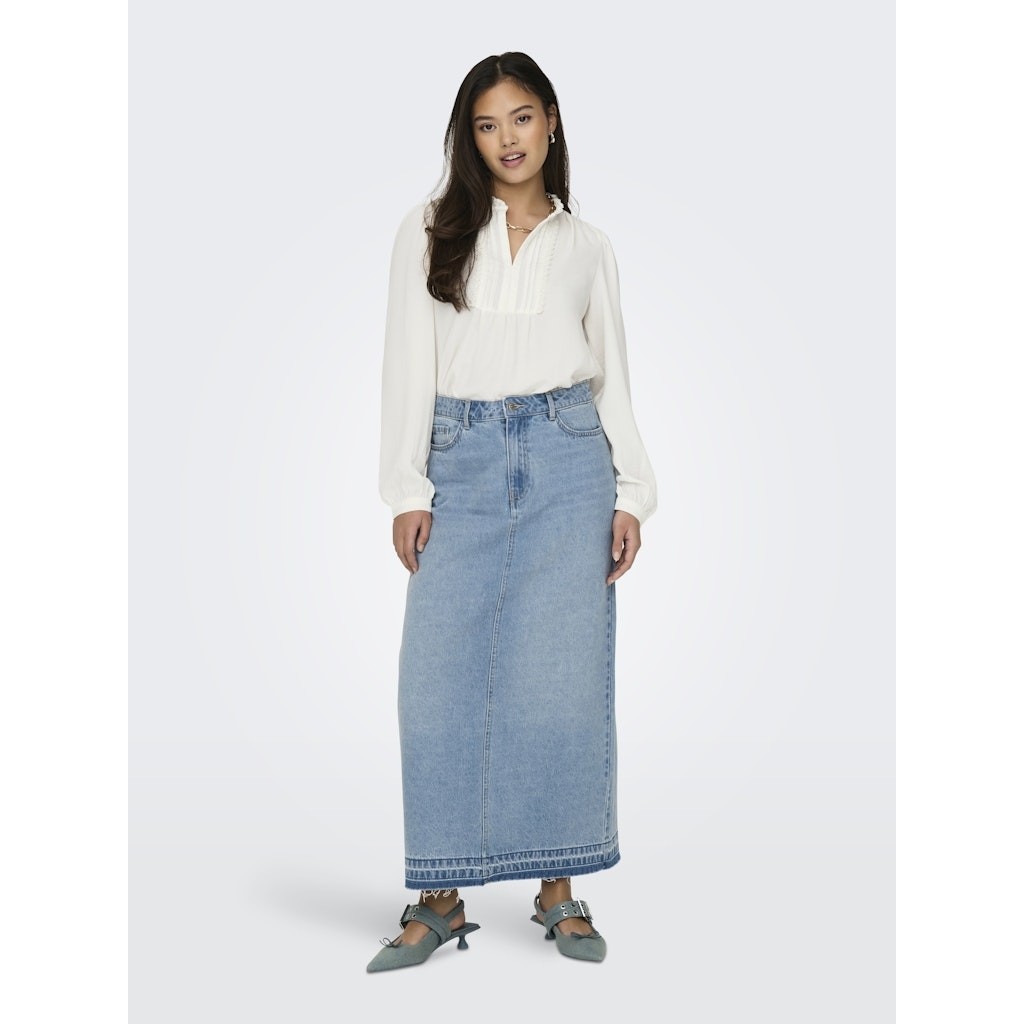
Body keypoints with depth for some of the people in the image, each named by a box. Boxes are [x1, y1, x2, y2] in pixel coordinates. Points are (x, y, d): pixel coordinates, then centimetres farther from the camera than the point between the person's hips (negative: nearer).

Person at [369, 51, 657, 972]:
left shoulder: (586, 246, 13)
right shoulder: (431, 232, 9)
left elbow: (612, 378, 13)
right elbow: (409, 363, 4)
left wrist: (633, 494, 4)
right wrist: (408, 489, -4)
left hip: (567, 456, 1)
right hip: (463, 461, 0)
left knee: (563, 677, -1)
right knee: (441, 679, -4)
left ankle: (559, 889, 11)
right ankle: (442, 897, 6)